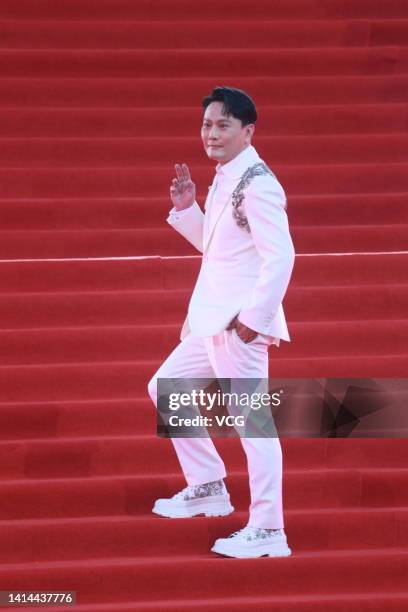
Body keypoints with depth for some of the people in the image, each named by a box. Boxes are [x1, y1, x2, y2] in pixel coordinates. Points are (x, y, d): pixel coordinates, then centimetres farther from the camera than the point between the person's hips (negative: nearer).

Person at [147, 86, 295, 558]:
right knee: (165, 388, 20)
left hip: (240, 324, -11)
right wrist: (185, 209, 10)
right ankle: (207, 488, 29)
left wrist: (255, 317, -22)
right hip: (211, 321, 11)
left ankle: (267, 531, -6)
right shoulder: (223, 180, 14)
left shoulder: (256, 184, -16)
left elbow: (281, 256, -22)